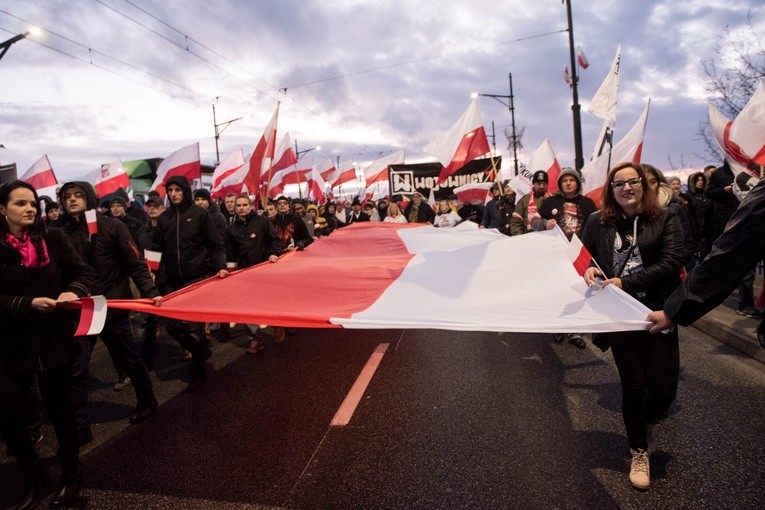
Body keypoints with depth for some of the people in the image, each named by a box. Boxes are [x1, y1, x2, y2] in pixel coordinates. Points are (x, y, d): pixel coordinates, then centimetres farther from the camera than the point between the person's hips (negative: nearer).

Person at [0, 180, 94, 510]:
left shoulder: (53, 239, -2)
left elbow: (84, 273, 1)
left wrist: (74, 291, -18)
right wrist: (28, 304, -20)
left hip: (54, 339, 0)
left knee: (59, 409, 10)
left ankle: (70, 478, 31)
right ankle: (35, 478, 25)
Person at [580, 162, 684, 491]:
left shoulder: (665, 219, 0)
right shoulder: (598, 223, 3)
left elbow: (671, 263, -10)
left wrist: (627, 283, -19)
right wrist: (588, 271, -10)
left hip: (657, 313, 0)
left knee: (663, 389, 0)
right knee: (634, 386, 3)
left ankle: (646, 423, 39)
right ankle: (639, 453, 28)